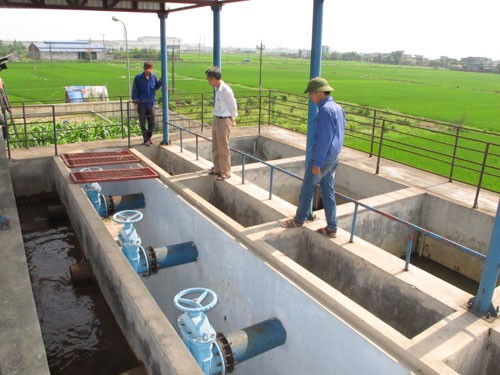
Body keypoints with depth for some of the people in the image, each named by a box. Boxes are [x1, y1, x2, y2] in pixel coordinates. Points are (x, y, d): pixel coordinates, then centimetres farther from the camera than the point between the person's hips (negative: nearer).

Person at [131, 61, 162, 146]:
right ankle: (146, 140, 14)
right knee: (143, 123, 3)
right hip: (141, 104, -3)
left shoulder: (153, 77, 2)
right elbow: (135, 89, -4)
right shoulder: (138, 78, -7)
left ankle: (149, 137, 29)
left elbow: (156, 86, 17)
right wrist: (134, 99, -15)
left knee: (152, 123, 7)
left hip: (151, 104, 3)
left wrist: (161, 81, 2)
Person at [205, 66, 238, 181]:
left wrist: (232, 118, 1)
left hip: (224, 121, -9)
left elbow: (233, 105, -11)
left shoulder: (226, 90, -20)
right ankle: (217, 168, 33)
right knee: (215, 146, 18)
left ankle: (225, 172, 13)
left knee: (223, 148, 1)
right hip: (216, 119, 9)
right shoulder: (217, 89, 4)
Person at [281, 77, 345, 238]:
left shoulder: (325, 110, -18)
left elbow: (324, 138, -22)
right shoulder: (338, 108, 10)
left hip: (322, 158, -9)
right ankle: (332, 228, 17)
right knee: (328, 192, 12)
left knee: (307, 188, 8)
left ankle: (299, 219, 24)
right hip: (333, 158, 9)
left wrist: (317, 163, -19)